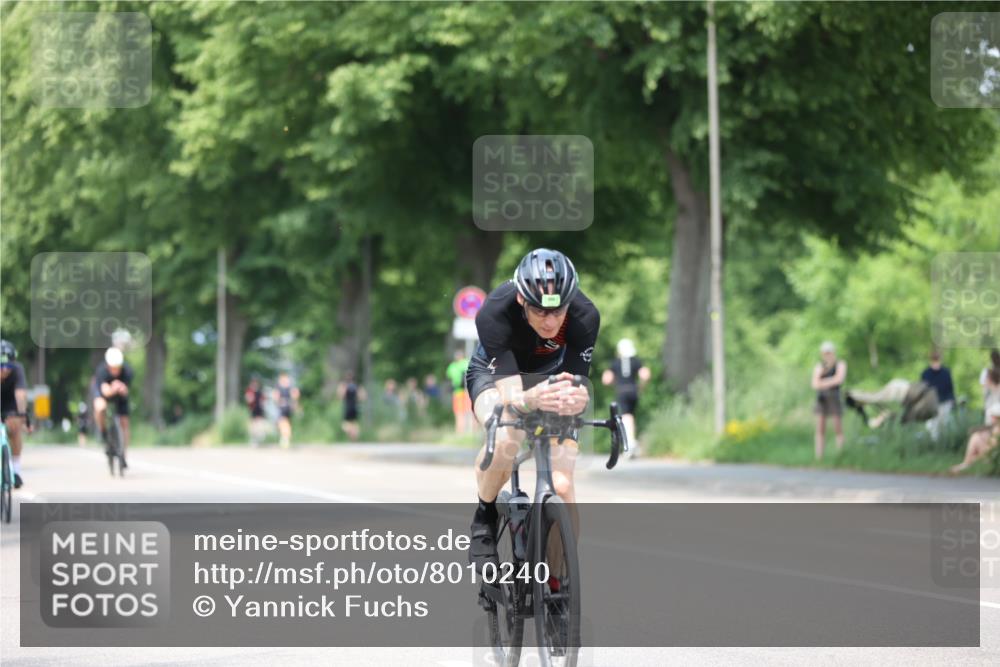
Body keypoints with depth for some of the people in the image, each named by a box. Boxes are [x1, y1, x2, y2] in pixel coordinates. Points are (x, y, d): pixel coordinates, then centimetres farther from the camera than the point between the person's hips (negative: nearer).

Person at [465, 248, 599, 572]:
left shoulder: (584, 316, -32)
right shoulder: (494, 313, -37)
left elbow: (579, 385, -33)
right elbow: (510, 398, -42)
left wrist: (576, 398, -57)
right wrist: (531, 400, -65)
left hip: (550, 376, 2)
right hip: (495, 374, -2)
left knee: (561, 486, -15)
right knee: (505, 438, -36)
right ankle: (484, 519, -11)